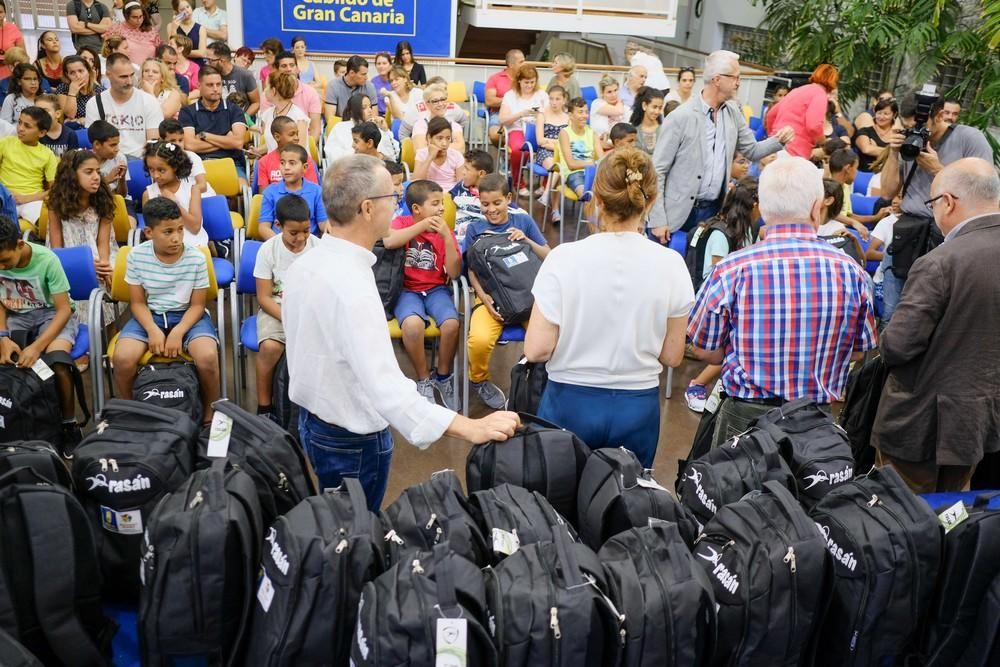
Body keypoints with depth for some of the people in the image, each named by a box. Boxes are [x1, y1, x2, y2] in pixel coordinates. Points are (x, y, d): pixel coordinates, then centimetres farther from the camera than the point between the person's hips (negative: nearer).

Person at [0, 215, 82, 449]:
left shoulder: (46, 260, -23)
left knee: (56, 359, -33)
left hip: (51, 314, -4)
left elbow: (64, 309, -21)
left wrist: (37, 346, -33)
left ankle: (69, 424, -14)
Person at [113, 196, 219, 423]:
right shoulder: (136, 256, -8)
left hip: (187, 315, -1)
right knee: (123, 359, -26)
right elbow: (137, 302, -1)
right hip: (150, 316, 2)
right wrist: (153, 330, -19)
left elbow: (197, 305, -5)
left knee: (208, 357, -31)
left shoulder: (196, 258, -12)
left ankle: (209, 412, -4)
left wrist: (178, 332, -20)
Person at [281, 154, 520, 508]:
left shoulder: (304, 264, -2)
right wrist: (470, 428, -41)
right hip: (353, 439, -9)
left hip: (310, 417, 9)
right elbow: (385, 386, -39)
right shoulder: (352, 287, -31)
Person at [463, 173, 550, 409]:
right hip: (491, 296, -1)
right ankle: (479, 379, 4)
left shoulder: (523, 221, 11)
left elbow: (548, 257, 11)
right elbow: (472, 271, 6)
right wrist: (484, 297, -11)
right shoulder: (474, 228, 9)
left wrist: (527, 240, -7)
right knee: (480, 340, -31)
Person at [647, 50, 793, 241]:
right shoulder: (680, 117, -13)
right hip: (677, 214, -5)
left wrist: (778, 140, -4)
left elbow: (751, 151, 18)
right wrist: (657, 220, -15)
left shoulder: (733, 113, 6)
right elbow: (657, 170, -11)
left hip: (713, 211, 5)